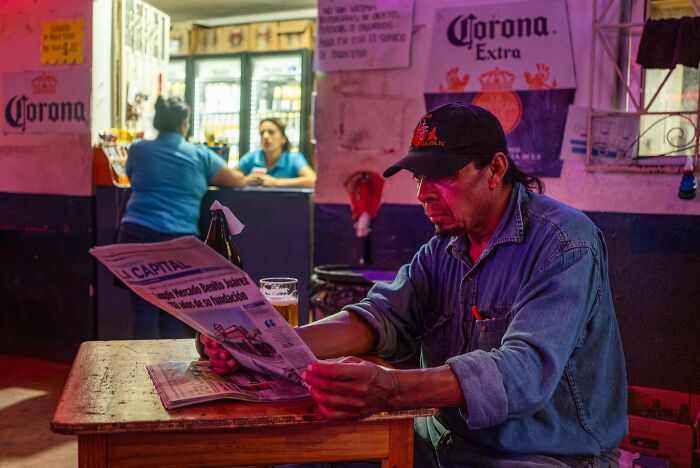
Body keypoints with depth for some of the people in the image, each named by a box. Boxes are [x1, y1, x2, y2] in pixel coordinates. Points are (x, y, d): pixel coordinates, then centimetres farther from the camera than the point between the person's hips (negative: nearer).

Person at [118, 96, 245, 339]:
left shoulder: (137, 149, 11)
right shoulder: (199, 154, 6)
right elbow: (239, 181, 15)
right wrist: (206, 179, 33)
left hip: (136, 235, 1)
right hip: (178, 240, -1)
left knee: (144, 309, 4)